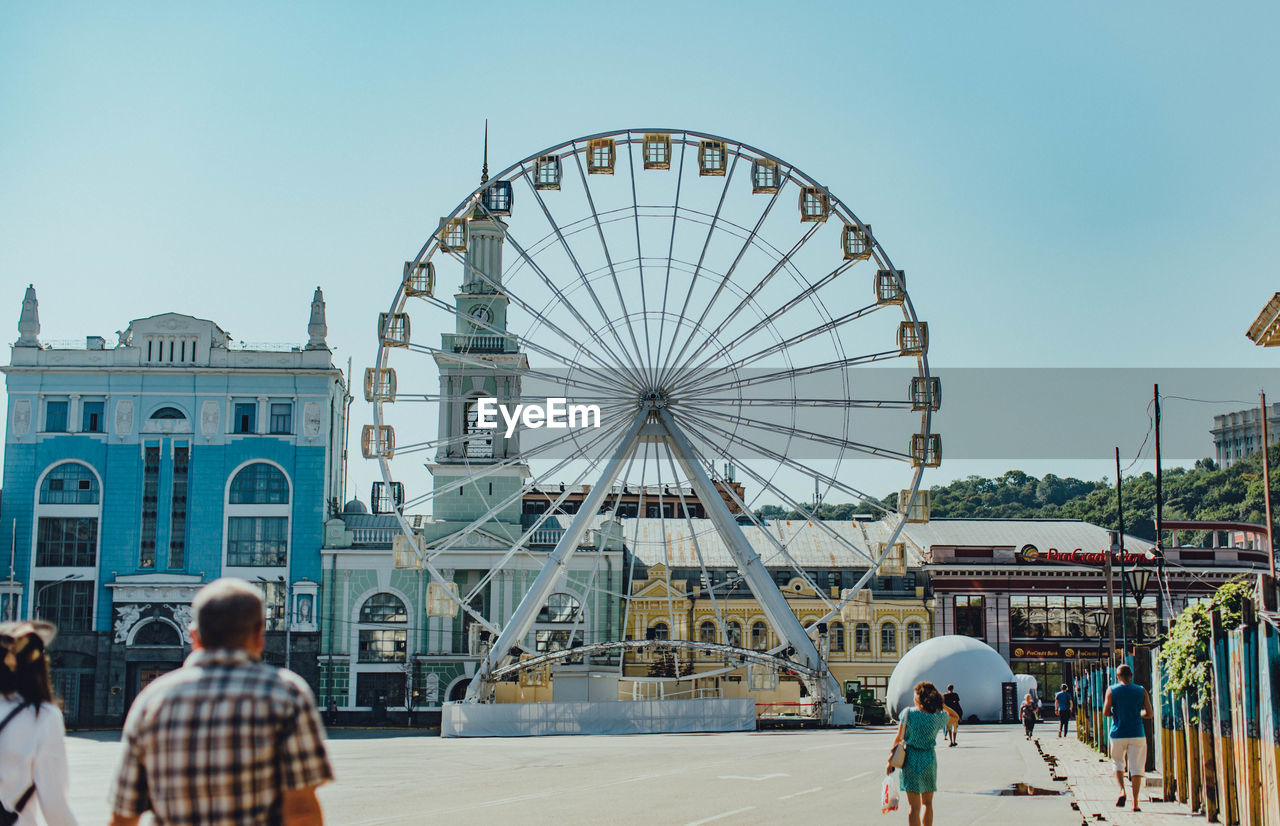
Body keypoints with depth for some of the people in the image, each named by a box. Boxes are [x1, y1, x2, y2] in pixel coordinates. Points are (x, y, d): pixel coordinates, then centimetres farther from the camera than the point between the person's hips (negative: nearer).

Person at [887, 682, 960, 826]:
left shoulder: (908, 713, -10)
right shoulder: (939, 717, -5)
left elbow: (899, 739, -7)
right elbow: (956, 718, 17)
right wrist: (941, 704, 6)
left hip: (910, 760, -1)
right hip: (929, 759, 1)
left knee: (914, 806, 2)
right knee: (927, 803, 18)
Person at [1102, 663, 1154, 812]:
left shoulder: (1112, 690, -2)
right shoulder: (1141, 691, 3)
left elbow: (1105, 713, -6)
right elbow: (1150, 714, 1)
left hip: (1118, 734, 0)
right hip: (1137, 734, 0)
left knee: (1117, 763, 19)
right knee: (1136, 768, 3)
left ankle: (1122, 791, -3)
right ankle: (1135, 803, 0)